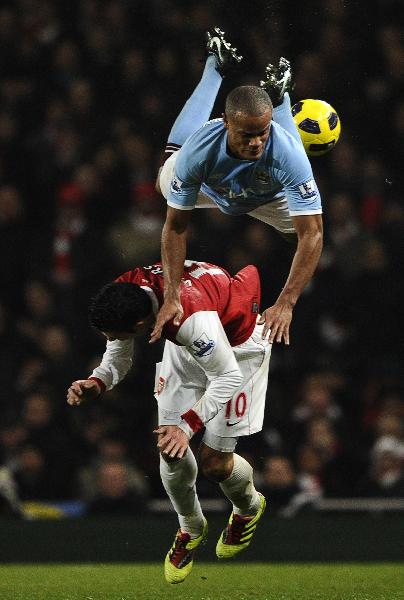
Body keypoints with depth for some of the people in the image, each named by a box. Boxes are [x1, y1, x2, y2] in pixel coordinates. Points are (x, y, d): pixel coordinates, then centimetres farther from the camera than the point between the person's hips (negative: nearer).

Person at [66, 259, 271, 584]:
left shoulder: (191, 317, -45)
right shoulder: (123, 293, -25)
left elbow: (228, 377, -31)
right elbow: (118, 359, -6)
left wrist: (187, 425, -35)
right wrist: (96, 383, -27)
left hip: (237, 345, -6)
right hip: (186, 347, 6)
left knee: (213, 461, -6)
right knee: (169, 449, -3)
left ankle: (249, 507, 30)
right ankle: (191, 528, 25)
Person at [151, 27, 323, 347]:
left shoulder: (287, 153, -48)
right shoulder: (199, 150, -45)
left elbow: (312, 235, -46)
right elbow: (176, 227, -33)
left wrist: (286, 304, -53)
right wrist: (172, 297, -39)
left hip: (269, 196, -1)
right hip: (210, 186, 1)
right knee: (168, 183, 32)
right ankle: (217, 64, 38)